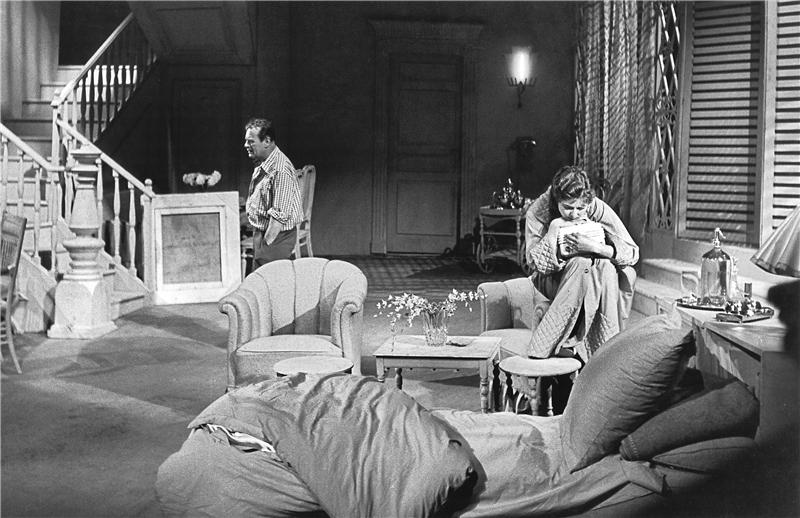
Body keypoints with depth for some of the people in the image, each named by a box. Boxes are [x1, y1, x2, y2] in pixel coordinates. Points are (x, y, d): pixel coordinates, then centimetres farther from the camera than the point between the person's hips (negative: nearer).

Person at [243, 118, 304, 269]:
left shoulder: (281, 171, -23)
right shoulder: (261, 164, 9)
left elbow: (280, 215, -24)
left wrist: (266, 243, -20)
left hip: (277, 235, -9)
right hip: (260, 231, 10)